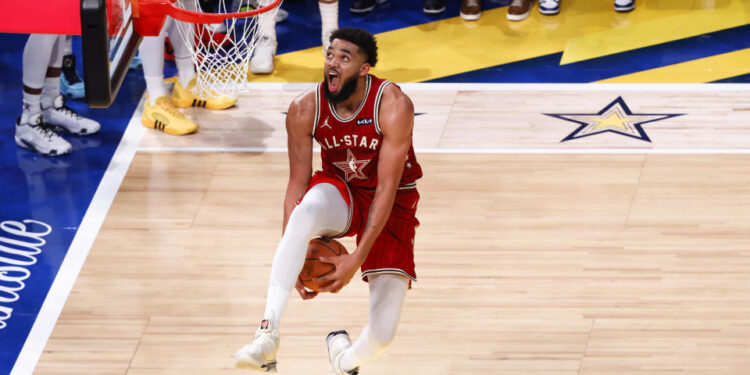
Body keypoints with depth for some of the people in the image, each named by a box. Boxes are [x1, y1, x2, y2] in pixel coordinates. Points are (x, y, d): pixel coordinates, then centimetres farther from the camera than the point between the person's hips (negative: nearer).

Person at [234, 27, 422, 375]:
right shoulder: (305, 109, -18)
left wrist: (358, 258, -28)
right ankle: (268, 335, -42)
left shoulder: (394, 106, -26)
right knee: (306, 211, -40)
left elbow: (387, 188, -24)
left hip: (391, 203, -1)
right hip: (339, 190, 1)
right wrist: (292, 260, -19)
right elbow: (297, 185, -10)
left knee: (382, 333, -13)